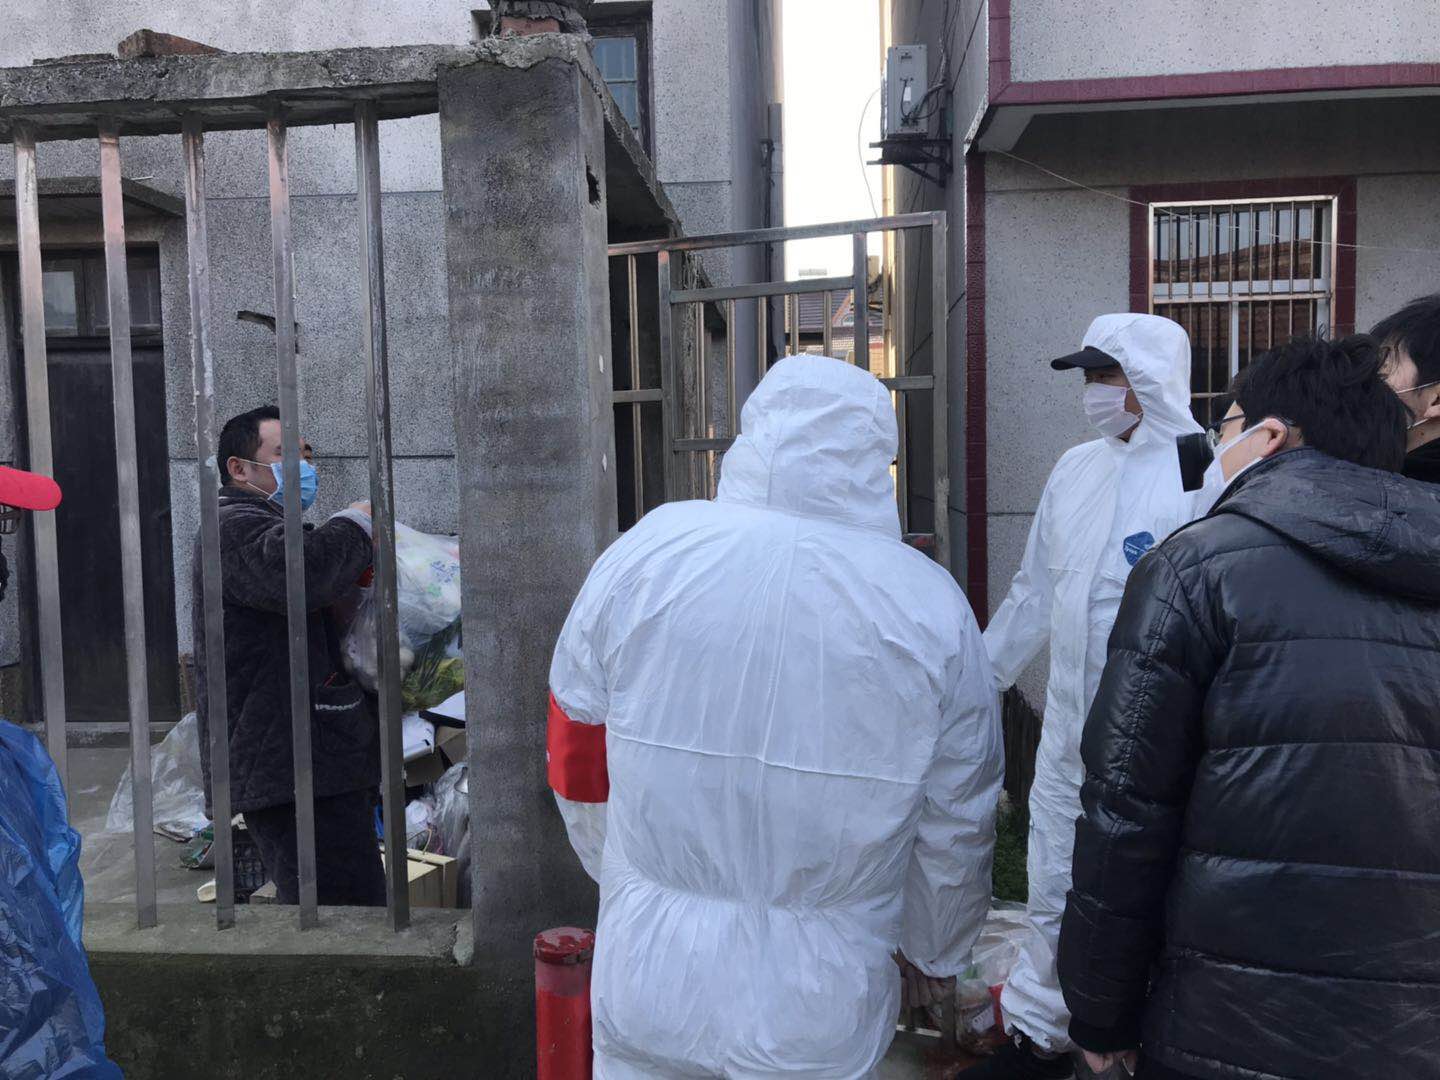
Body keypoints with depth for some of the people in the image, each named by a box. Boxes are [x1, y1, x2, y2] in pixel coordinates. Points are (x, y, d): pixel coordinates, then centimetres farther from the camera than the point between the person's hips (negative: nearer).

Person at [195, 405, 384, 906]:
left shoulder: (264, 526, 27)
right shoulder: (235, 527, -10)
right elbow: (303, 574, -32)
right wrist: (356, 522, -13)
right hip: (292, 768, -11)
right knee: (347, 905, -13)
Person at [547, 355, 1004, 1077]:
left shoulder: (642, 557, -11)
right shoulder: (932, 608, -11)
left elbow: (579, 766, 0)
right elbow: (955, 830, -1)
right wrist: (935, 952, 18)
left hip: (649, 991, 1)